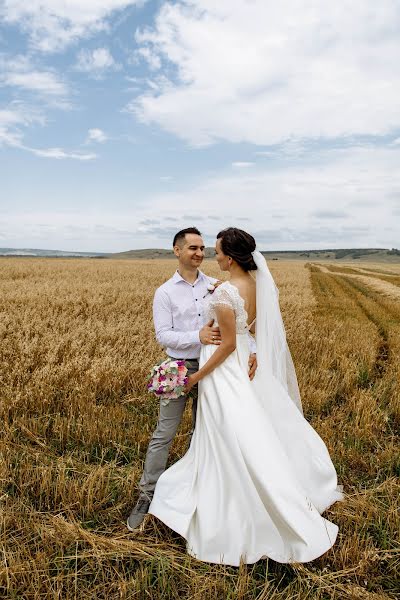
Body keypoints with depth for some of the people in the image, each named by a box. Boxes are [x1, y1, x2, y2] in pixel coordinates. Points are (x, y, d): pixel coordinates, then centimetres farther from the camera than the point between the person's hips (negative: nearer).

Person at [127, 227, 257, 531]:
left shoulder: (216, 286, 3)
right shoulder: (165, 292, -4)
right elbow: (163, 335, -11)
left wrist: (252, 350, -17)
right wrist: (197, 337, -25)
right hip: (179, 368, -2)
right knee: (164, 434, 1)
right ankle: (147, 496, 16)